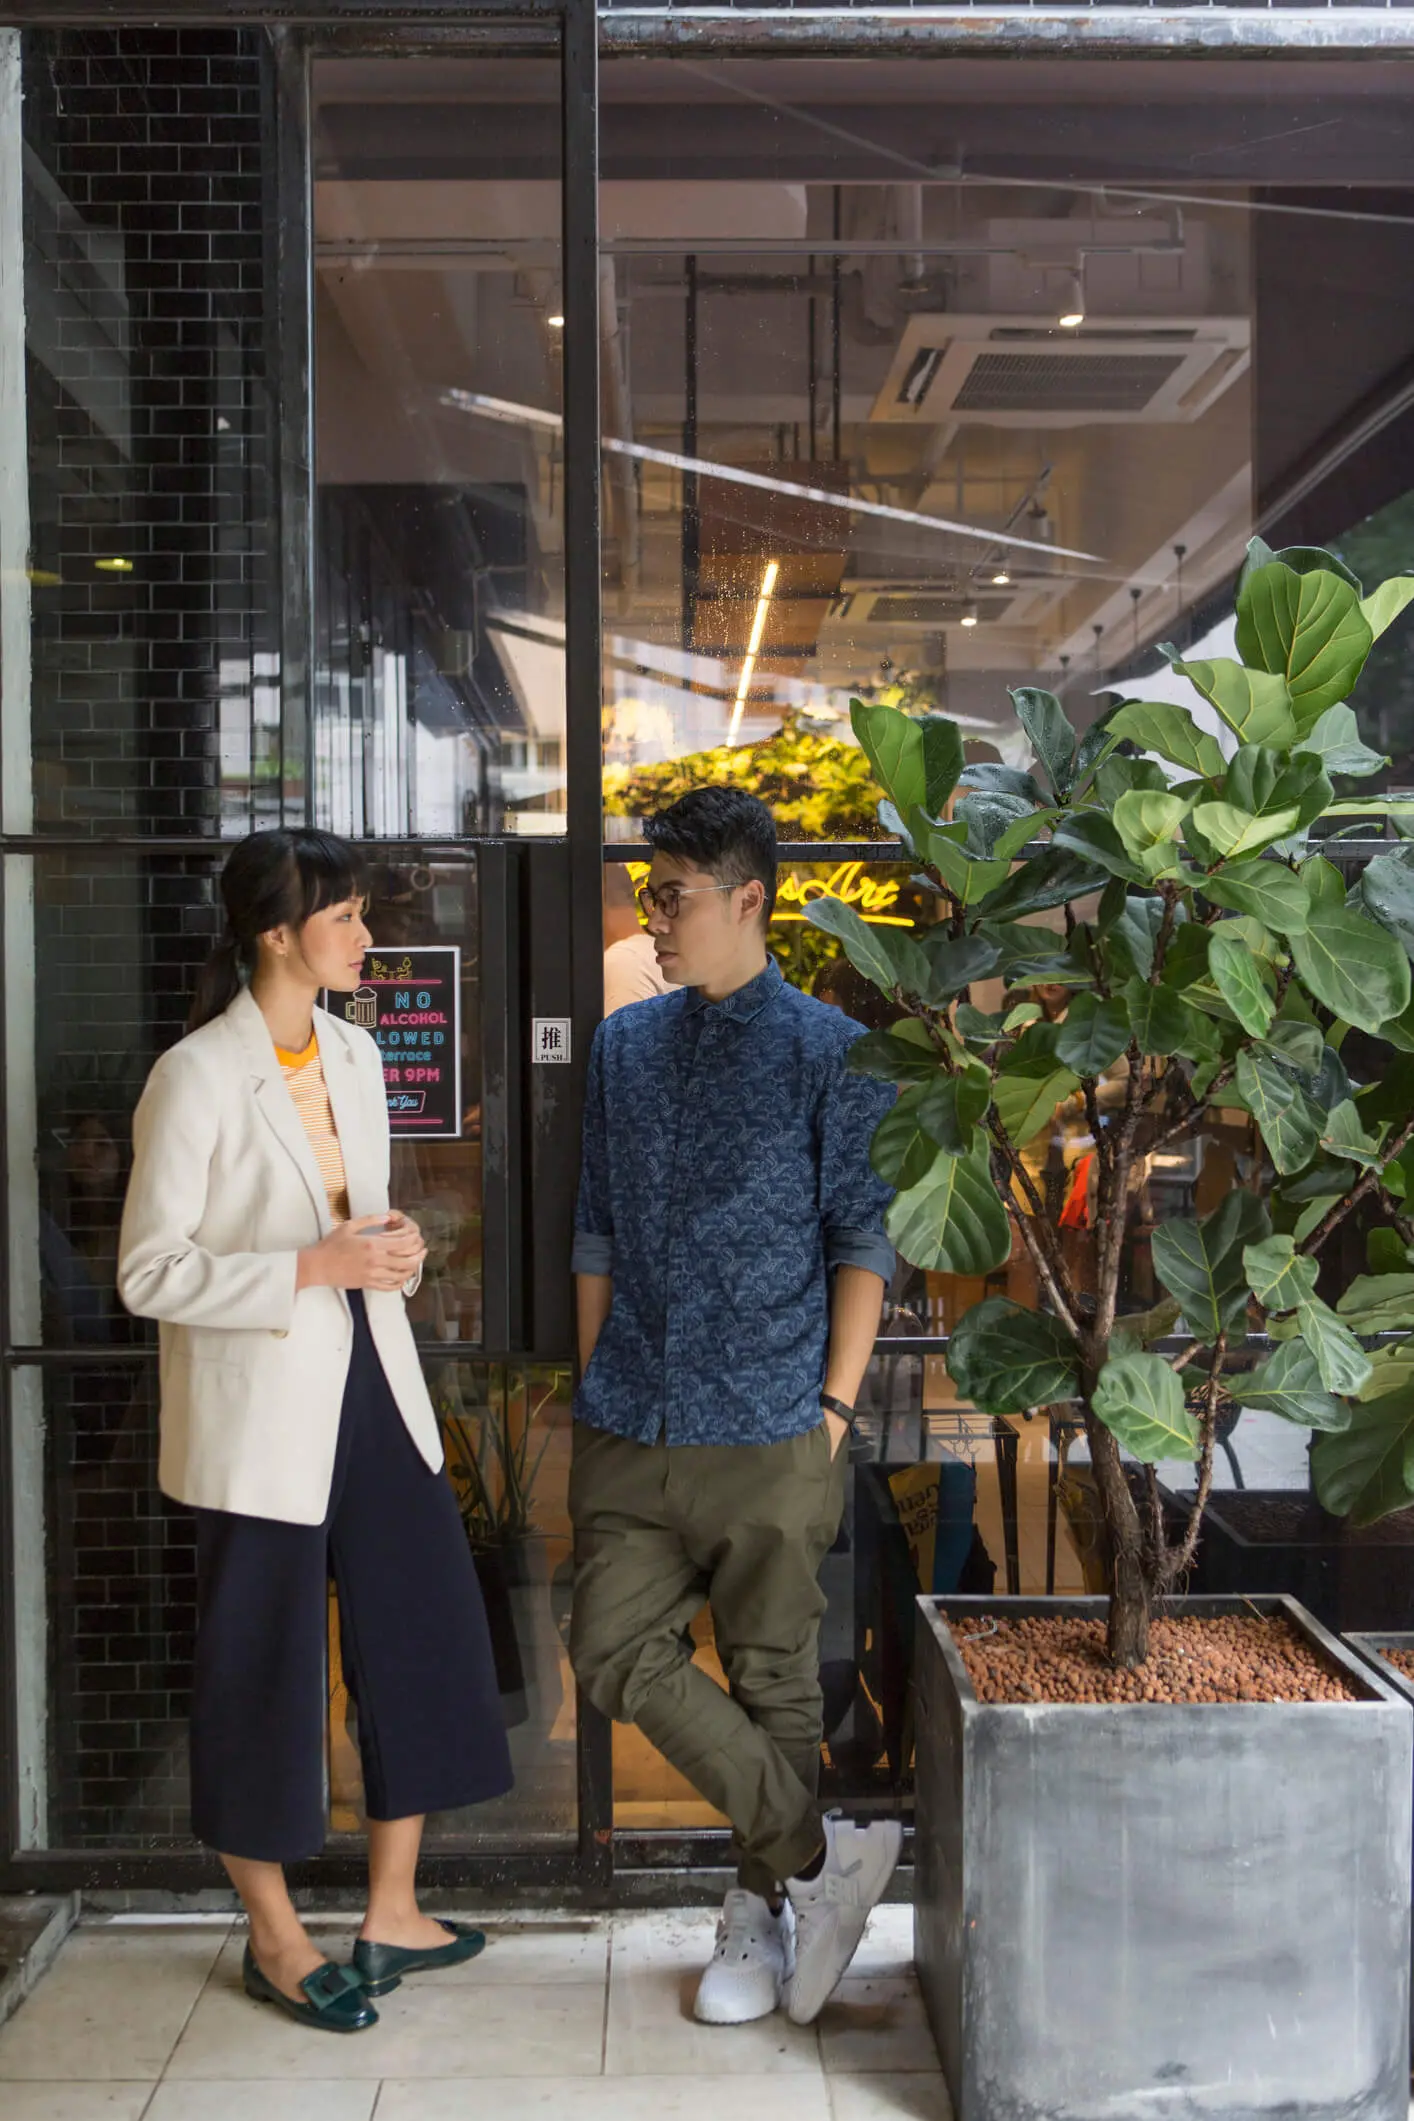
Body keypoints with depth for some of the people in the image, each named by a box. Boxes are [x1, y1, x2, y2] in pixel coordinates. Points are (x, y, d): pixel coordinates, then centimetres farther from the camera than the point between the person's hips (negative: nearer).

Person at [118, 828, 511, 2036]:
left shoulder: (354, 1054, 7)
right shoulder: (196, 1077, -15)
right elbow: (150, 1273, -15)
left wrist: (394, 1245, -2)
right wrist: (312, 1268, -23)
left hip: (369, 1382, 7)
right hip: (262, 1407, -7)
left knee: (423, 1626, 11)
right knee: (261, 1663, 6)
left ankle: (393, 1914, 29)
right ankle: (275, 1942, 26)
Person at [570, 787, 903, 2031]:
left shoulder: (829, 1053, -4)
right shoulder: (624, 1046, 9)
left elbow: (861, 1237, -4)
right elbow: (599, 1232, 14)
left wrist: (837, 1402, -8)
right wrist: (592, 1389, 12)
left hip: (770, 1430, -4)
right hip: (632, 1430, 5)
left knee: (773, 1679, 6)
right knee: (619, 1655, -2)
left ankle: (764, 1912, 26)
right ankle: (821, 1852, 10)